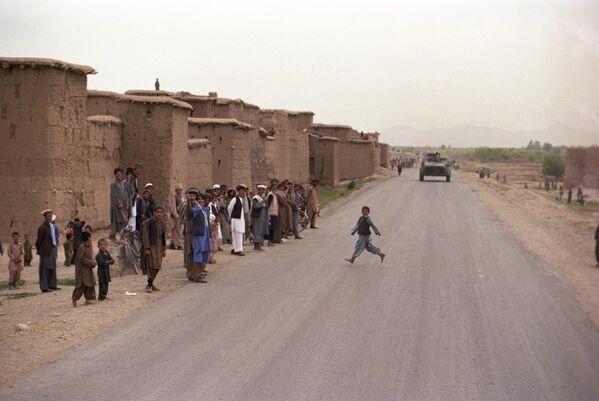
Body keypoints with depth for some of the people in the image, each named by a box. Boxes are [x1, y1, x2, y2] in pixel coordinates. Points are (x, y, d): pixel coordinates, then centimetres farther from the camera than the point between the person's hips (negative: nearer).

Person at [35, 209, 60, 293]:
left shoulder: (53, 226, 11)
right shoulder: (42, 227, -14)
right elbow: (39, 240, -11)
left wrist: (56, 247, 15)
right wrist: (39, 250, -3)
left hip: (53, 248, 8)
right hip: (46, 250, -8)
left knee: (53, 268, 14)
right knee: (45, 268, -4)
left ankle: (52, 285, 24)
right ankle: (44, 287, -1)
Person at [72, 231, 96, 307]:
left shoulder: (88, 247, 12)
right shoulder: (82, 247, -17)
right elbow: (81, 259, -21)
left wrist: (92, 262, 2)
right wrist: (91, 263, -19)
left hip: (88, 269, 9)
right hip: (82, 269, -9)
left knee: (90, 285, 9)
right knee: (82, 285, -9)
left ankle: (88, 299, 14)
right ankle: (74, 300, 0)